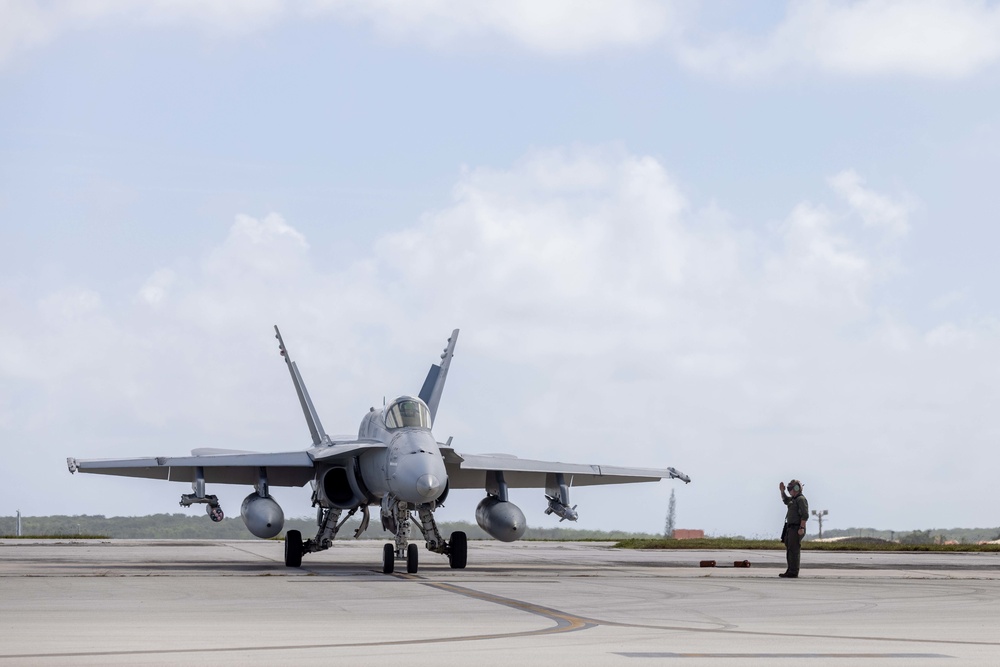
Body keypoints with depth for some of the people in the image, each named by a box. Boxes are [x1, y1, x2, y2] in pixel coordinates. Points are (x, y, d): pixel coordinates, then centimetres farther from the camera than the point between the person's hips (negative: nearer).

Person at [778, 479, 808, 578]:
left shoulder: (801, 499, -12)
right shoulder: (794, 499, 18)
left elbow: (805, 515, -20)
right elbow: (786, 501, 39)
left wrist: (802, 528, -26)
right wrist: (782, 490, 27)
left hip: (797, 529, -10)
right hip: (791, 528, 10)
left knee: (794, 550, -10)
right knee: (790, 550, 13)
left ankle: (793, 572, -10)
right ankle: (791, 571, 17)